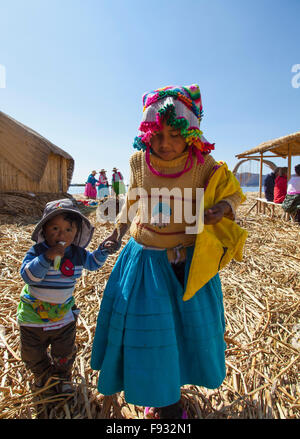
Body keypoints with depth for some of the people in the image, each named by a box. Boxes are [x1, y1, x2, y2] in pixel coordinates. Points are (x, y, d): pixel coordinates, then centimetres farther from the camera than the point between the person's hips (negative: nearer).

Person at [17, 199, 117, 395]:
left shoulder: (77, 253, -10)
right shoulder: (36, 252, -21)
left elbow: (92, 262, 7)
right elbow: (28, 275, -33)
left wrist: (102, 252, -10)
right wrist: (47, 258, -44)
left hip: (64, 314, 2)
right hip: (34, 314, -1)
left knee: (65, 353, 20)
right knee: (33, 354, 21)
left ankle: (62, 376, 50)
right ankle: (43, 374, 52)